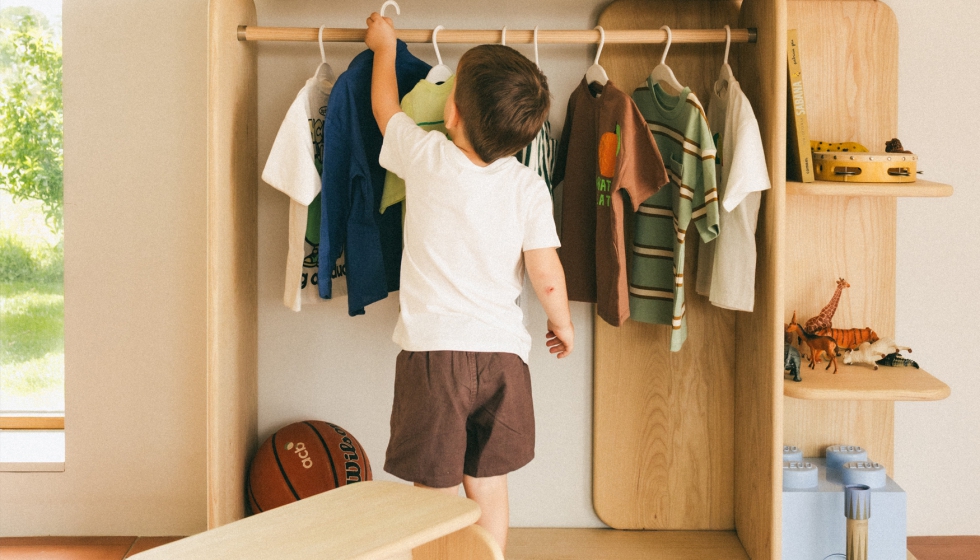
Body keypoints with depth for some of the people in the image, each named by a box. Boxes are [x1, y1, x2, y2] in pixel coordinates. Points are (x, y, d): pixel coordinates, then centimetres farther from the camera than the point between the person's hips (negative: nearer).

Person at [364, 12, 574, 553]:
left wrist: (384, 46, 30)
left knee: (438, 499, 6)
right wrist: (563, 325, 14)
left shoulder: (425, 157, -8)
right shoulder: (528, 187, -6)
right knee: (489, 489, 17)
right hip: (502, 353, 2)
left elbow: (385, 105, 12)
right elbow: (547, 277, -6)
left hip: (432, 350, -2)